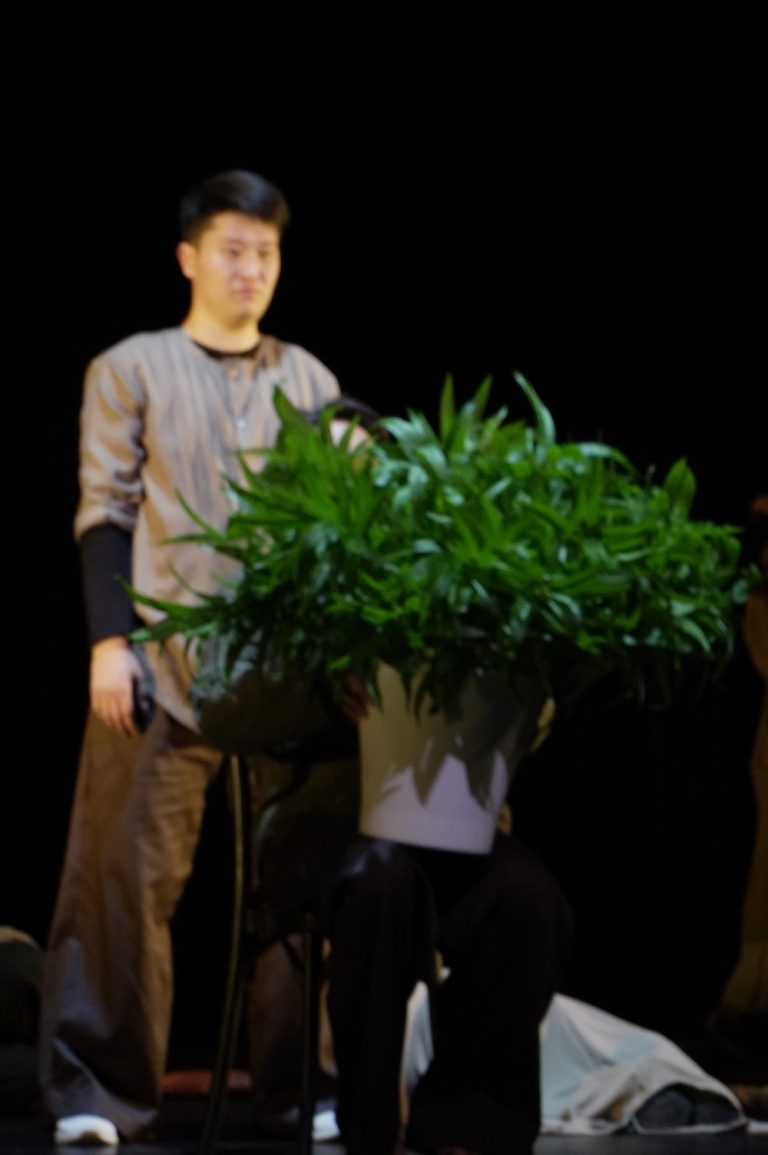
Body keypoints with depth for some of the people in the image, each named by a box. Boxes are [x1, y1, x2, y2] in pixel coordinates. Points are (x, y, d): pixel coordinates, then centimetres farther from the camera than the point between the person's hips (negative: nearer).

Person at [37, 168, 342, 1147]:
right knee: (130, 871, -5)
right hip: (163, 662, -3)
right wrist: (110, 640, -8)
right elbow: (104, 513, 2)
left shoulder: (311, 382, 17)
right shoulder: (131, 369, 8)